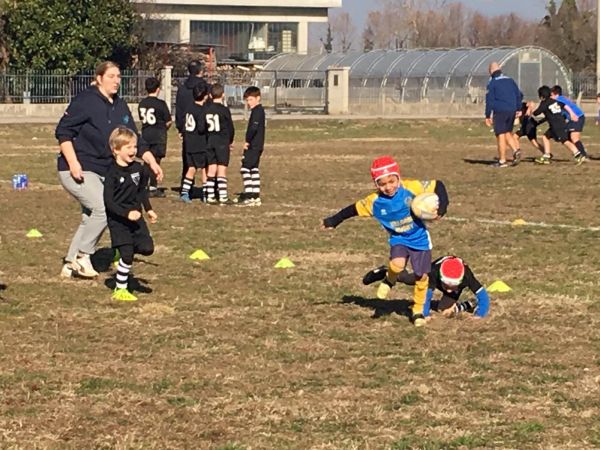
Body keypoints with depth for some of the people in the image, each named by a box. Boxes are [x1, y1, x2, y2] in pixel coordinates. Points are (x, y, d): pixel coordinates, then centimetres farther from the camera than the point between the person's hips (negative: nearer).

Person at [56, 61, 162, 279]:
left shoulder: (120, 107, 10)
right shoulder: (86, 101, -12)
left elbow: (134, 140, 13)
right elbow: (63, 132, -14)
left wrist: (152, 162, 2)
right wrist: (73, 163, -22)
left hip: (103, 171, 8)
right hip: (79, 171, -8)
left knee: (91, 219, 9)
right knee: (103, 209, -21)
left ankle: (71, 264, 20)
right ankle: (83, 255, -6)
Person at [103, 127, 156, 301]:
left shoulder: (138, 168, 4)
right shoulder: (113, 174, -16)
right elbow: (109, 202, -18)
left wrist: (148, 209, 17)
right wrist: (127, 213, -26)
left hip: (135, 217, 6)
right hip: (118, 220, -6)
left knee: (147, 248, -8)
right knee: (127, 255, -8)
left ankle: (125, 249, 23)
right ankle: (120, 290, 6)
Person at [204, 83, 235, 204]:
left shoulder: (205, 109, 3)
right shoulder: (224, 110, -9)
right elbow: (231, 128, -5)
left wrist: (207, 140, 15)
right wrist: (230, 141, 11)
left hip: (209, 141, 4)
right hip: (222, 142, -4)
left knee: (211, 169, 8)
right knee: (222, 169, -4)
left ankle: (210, 196, 8)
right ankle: (223, 197, -7)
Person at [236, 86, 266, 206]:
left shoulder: (257, 111, -14)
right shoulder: (259, 110, 17)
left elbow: (253, 128, -24)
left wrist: (247, 141, -15)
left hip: (253, 146, -10)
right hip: (257, 145, 10)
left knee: (245, 168, -10)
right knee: (254, 169, 13)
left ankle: (249, 196, -13)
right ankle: (256, 196, 16)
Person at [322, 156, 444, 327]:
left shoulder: (409, 190, -20)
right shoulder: (374, 202, -14)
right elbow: (354, 209, 0)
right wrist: (334, 220, 6)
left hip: (420, 239, 0)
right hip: (398, 239, 0)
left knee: (422, 276, 3)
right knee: (397, 264, -30)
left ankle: (418, 311, 24)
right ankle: (389, 281, 6)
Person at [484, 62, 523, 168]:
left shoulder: (492, 83, -4)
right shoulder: (510, 80, 13)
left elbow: (489, 100, -7)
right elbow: (519, 95, 13)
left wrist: (488, 116, -4)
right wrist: (518, 109, 20)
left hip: (500, 111, -6)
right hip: (512, 111, 6)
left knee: (500, 135, 0)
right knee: (508, 133, 18)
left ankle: (502, 161, 0)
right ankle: (516, 150, -5)